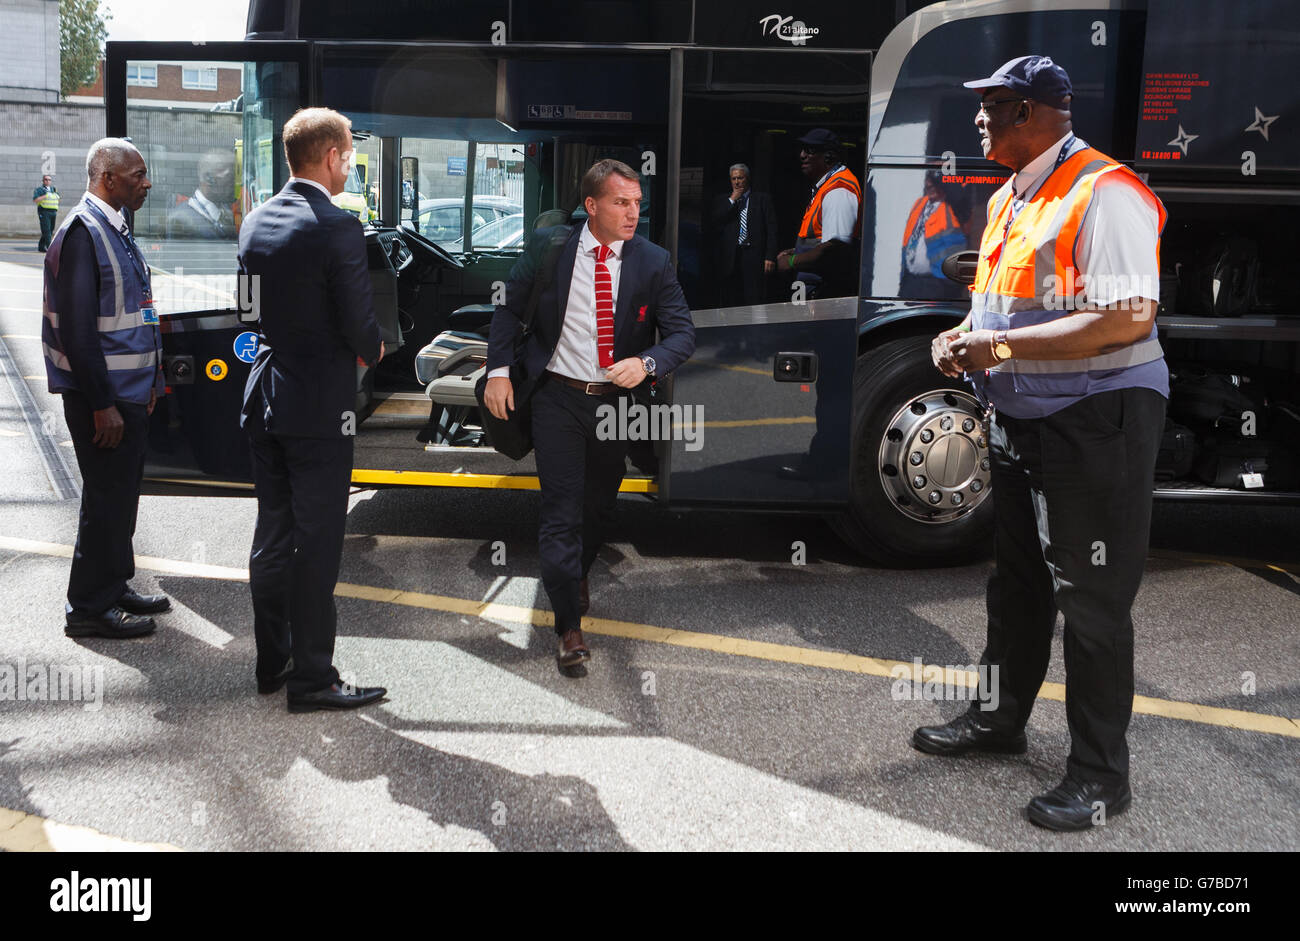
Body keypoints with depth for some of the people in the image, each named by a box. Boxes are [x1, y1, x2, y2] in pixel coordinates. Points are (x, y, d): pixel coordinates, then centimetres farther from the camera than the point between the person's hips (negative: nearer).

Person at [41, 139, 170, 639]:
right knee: (106, 499, 0)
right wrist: (102, 405, -21)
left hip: (130, 392, 9)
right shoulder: (82, 231, -17)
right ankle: (88, 608, 12)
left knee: (121, 494, 17)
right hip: (102, 397, -9)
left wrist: (151, 381, 17)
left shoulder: (116, 230, 13)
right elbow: (77, 329, -22)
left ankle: (114, 588, 31)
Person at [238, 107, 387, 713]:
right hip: (318, 407, -8)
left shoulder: (256, 222, 6)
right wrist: (373, 348, 7)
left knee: (271, 538, 16)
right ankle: (311, 679, 9)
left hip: (264, 399, 8)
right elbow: (360, 327, -17)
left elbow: (261, 305, 12)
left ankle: (272, 663, 27)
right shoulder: (337, 228, -17)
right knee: (316, 545, 1)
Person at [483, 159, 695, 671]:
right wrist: (499, 369, -5)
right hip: (557, 399, -2)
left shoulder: (654, 262, -5)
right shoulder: (548, 246, -5)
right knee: (561, 510, -4)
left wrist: (646, 363, -26)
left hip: (618, 400, 2)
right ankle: (569, 626, 4)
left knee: (600, 505, 19)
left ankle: (577, 574, 49)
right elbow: (508, 307, 5)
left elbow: (682, 333, -7)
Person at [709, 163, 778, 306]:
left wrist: (770, 257, -8)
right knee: (729, 305, -2)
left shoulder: (763, 199, 12)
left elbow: (771, 230, 4)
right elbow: (714, 224, 1)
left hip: (754, 257, -1)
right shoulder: (722, 201, 18)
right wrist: (732, 200, 2)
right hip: (730, 258, 2)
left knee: (755, 303, -7)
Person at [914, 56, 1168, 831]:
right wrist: (962, 338, 3)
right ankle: (1002, 718, 37)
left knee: (1092, 601, -2)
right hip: (1023, 418, 9)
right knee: (1017, 581, 20)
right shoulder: (1010, 199, 13)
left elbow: (1127, 318, -26)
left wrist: (1001, 346, -24)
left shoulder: (1105, 194, -17)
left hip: (1099, 419, -9)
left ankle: (1102, 775, 11)